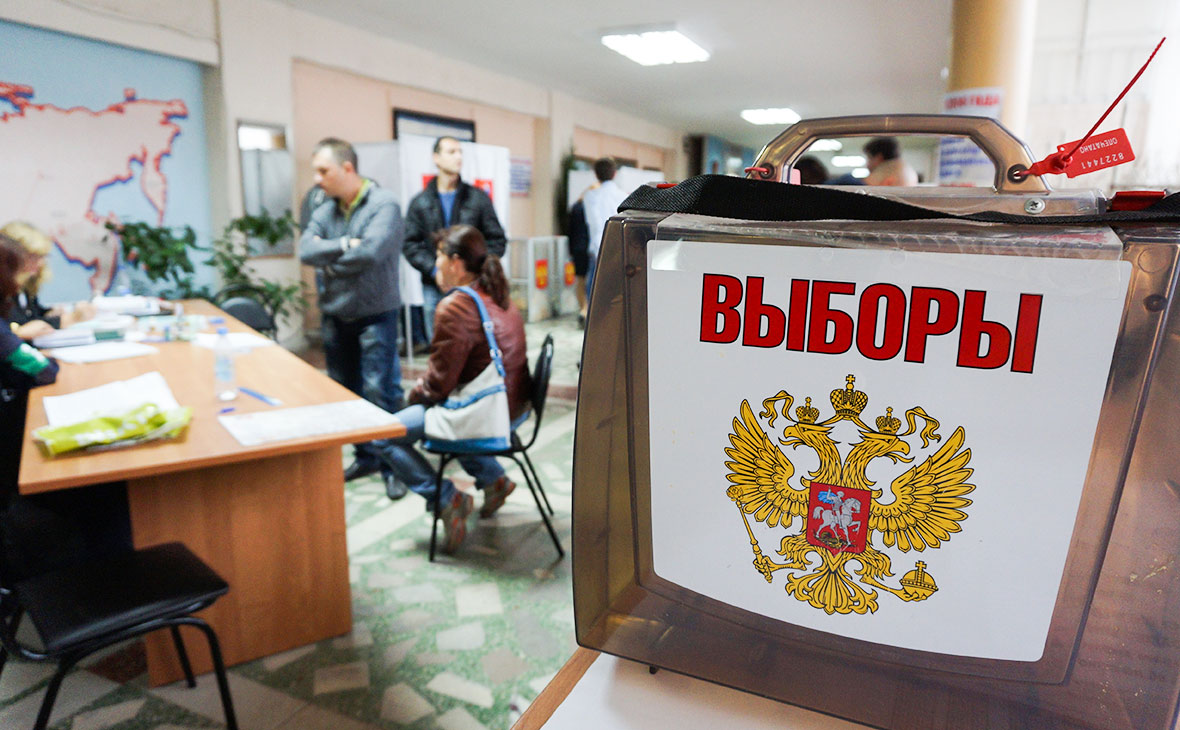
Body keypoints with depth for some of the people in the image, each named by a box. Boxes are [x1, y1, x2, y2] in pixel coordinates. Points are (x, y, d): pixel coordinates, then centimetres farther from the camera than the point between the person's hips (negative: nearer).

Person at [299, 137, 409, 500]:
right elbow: (306, 250, -6)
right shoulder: (325, 210, 8)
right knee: (345, 389, 13)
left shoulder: (383, 204, -11)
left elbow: (370, 252, -24)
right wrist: (344, 245, -18)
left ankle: (391, 464, 5)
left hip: (374, 315, -7)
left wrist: (328, 258, -9)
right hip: (334, 315, 7)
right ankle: (366, 456, 27)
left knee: (379, 391, -7)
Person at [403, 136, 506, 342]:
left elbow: (497, 240, 4)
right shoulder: (420, 202, 8)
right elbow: (411, 245, 4)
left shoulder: (478, 198, 5)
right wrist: (433, 269, -11)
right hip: (434, 288, 1)